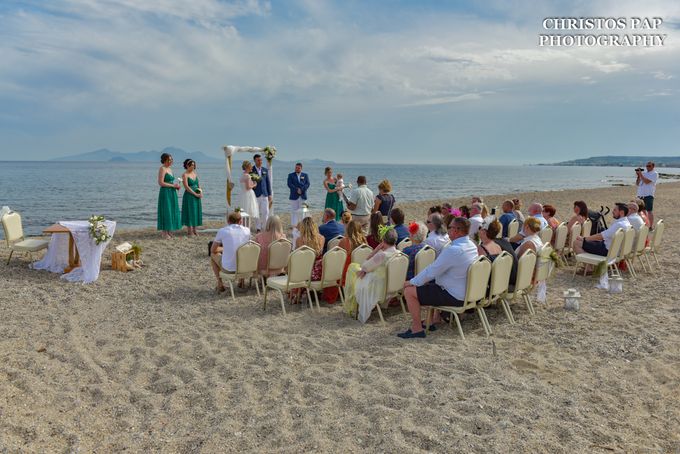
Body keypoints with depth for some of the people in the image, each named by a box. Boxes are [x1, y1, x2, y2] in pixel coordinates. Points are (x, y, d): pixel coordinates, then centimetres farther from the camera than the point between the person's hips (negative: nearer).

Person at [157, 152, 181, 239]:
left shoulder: (169, 169, 16)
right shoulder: (162, 169, -11)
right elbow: (161, 183, -18)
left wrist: (176, 185, 5)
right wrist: (173, 185, -15)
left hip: (171, 193, 9)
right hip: (165, 193, -9)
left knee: (171, 211, 11)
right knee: (165, 211, -5)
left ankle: (168, 231, 18)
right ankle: (164, 232, 1)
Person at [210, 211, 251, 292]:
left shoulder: (222, 231, -4)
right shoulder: (247, 231, 3)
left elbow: (213, 250, 7)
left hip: (228, 268, -3)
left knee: (213, 254, 29)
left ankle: (220, 284, 27)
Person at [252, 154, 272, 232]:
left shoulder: (265, 170, 10)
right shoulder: (251, 170, -1)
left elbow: (268, 182, 11)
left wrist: (270, 194, 7)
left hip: (265, 194, 3)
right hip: (256, 195, -3)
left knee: (266, 212, 0)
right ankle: (258, 228, 10)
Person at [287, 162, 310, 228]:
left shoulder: (305, 175, 13)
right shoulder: (291, 175, 8)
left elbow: (307, 184, 1)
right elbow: (289, 184, -4)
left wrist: (301, 190, -14)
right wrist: (297, 190, -15)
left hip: (303, 196, 1)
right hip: (294, 196, -1)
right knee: (294, 211, -2)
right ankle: (294, 225, 0)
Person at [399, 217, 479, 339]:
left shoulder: (453, 250, -28)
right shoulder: (472, 245, 2)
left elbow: (431, 271, -21)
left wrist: (412, 282, -6)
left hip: (455, 297, -10)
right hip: (466, 292, 10)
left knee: (409, 291, -7)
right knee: (430, 282, 32)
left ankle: (417, 329, 1)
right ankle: (436, 318, 34)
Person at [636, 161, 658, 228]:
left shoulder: (654, 174, -2)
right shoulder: (644, 173, 16)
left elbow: (647, 181, -16)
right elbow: (637, 184, 15)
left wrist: (641, 174, -10)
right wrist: (638, 176, 2)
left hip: (648, 195, -6)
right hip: (640, 195, 6)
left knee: (649, 211, -5)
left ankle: (651, 226, -1)